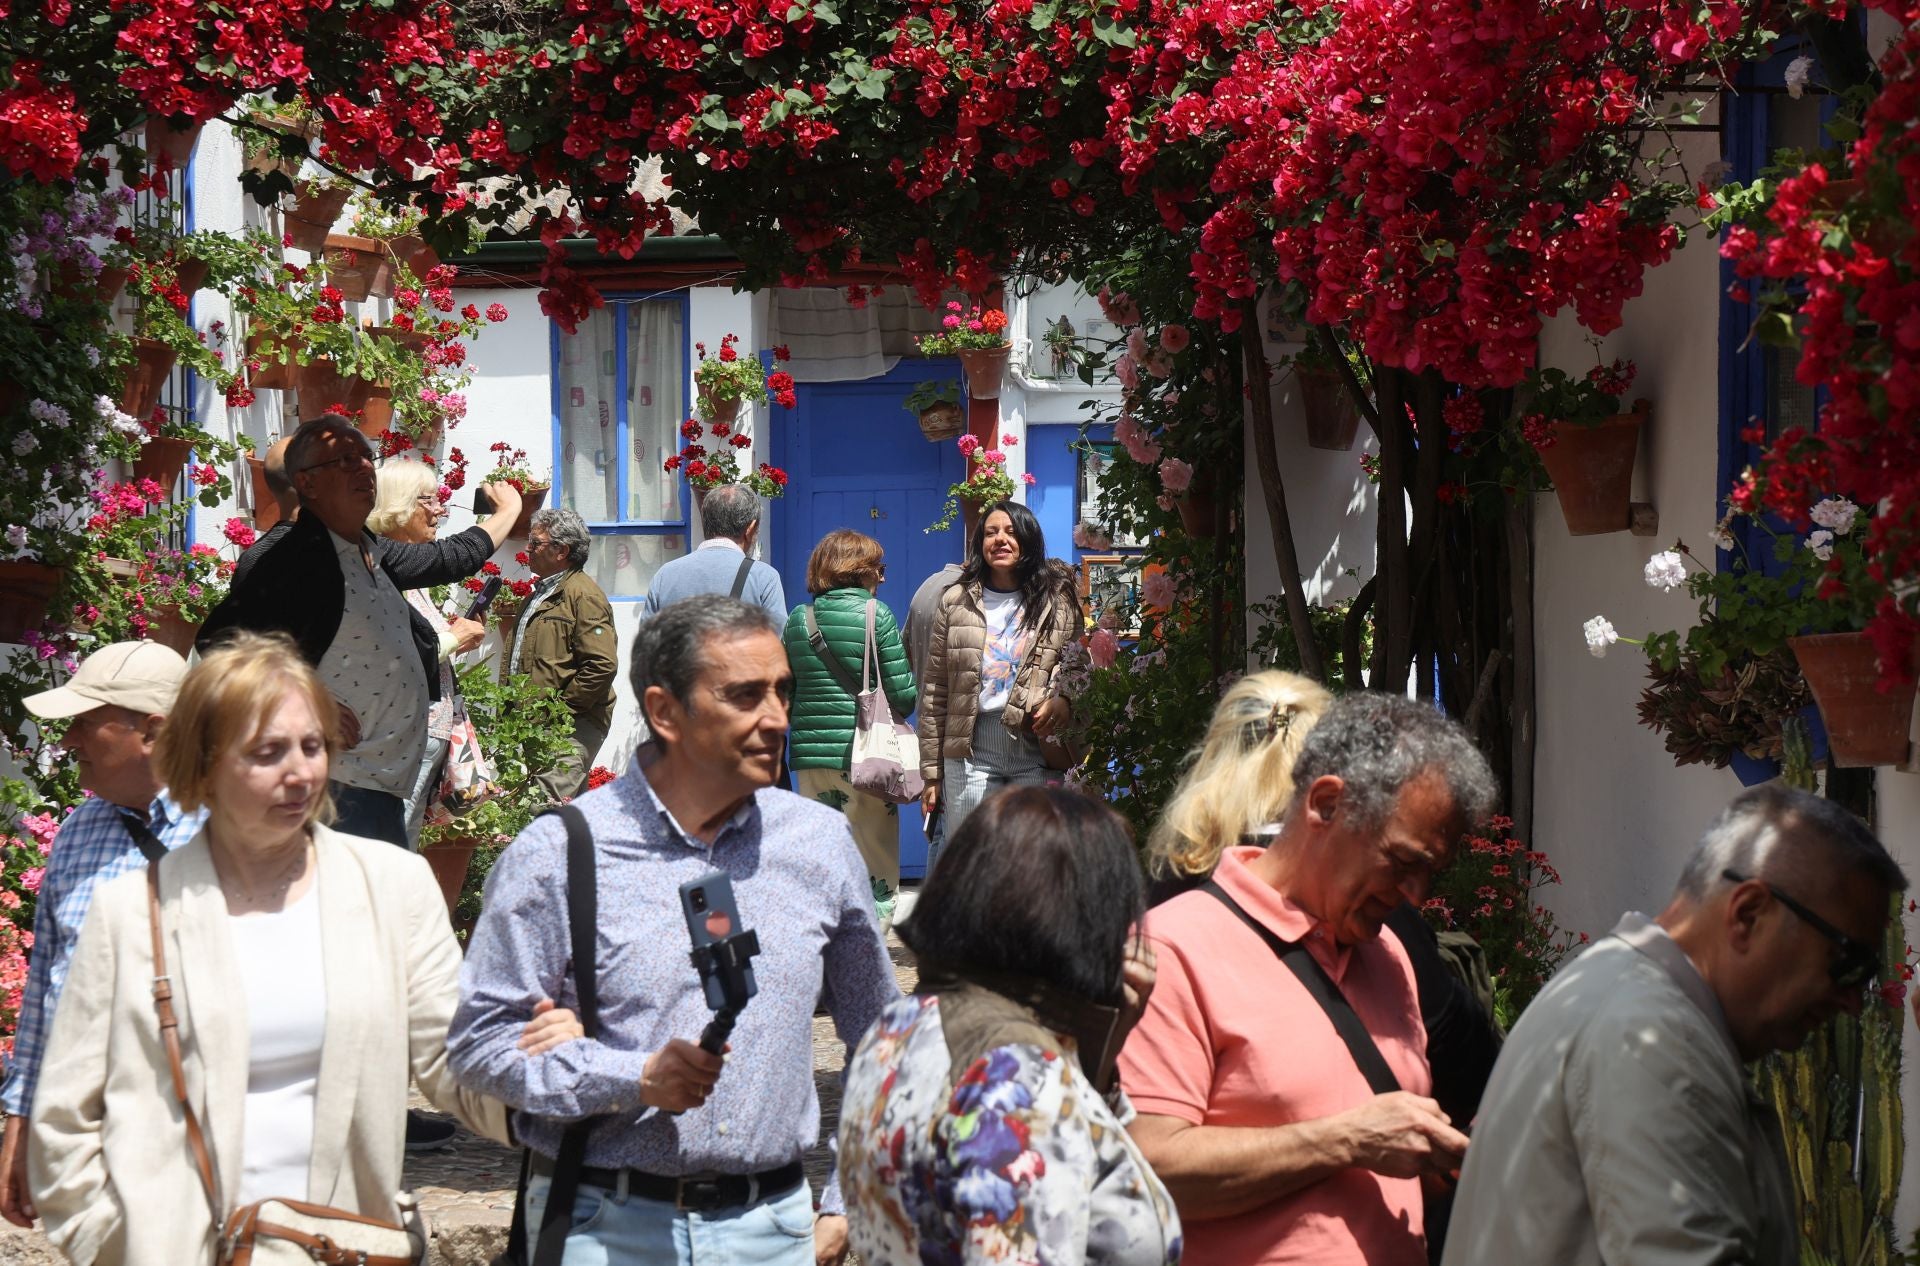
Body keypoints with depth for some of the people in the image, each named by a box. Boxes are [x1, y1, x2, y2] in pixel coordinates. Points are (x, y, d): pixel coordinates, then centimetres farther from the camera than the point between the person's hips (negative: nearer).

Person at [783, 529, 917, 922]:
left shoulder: (797, 620, 8)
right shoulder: (875, 614, -5)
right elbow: (903, 695, -7)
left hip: (810, 756, 5)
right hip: (864, 754, -5)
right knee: (875, 875, 1)